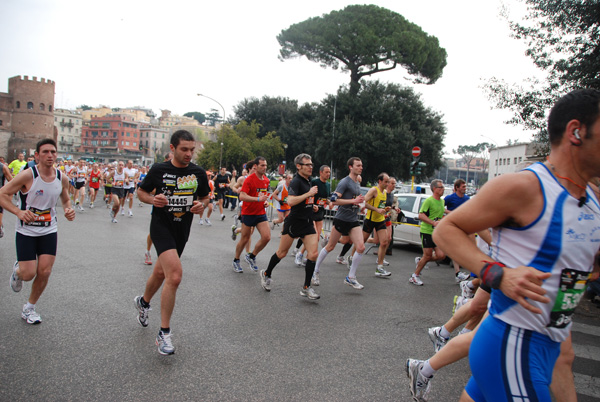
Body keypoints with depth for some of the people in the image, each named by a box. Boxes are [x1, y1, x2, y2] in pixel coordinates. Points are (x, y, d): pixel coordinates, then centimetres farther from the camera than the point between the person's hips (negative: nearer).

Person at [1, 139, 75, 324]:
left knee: (44, 272, 0)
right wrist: (19, 212, -29)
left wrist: (68, 210, -10)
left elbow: (66, 199, 13)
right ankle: (17, 270, 35)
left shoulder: (62, 178, -4)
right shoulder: (28, 175, -17)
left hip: (49, 231, 3)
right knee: (28, 274, -4)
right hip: (26, 231, -3)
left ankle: (29, 308, 23)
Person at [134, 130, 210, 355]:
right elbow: (141, 191, 6)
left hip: (182, 230, 5)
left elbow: (205, 197, 14)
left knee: (161, 272, 21)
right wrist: (152, 199, -15)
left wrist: (201, 205, -9)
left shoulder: (199, 173, 1)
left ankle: (143, 302, 53)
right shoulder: (158, 170, -7)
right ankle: (164, 334, -8)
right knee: (175, 274, -21)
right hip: (161, 226, -5)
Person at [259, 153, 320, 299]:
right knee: (282, 253, 7)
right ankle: (266, 274, 32)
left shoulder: (308, 182, 14)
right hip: (294, 222, -7)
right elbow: (290, 201, -29)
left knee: (313, 254, -6)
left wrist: (311, 206, 14)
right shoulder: (296, 182, -13)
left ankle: (306, 288, 3)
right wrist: (309, 193, -24)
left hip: (308, 223, 7)